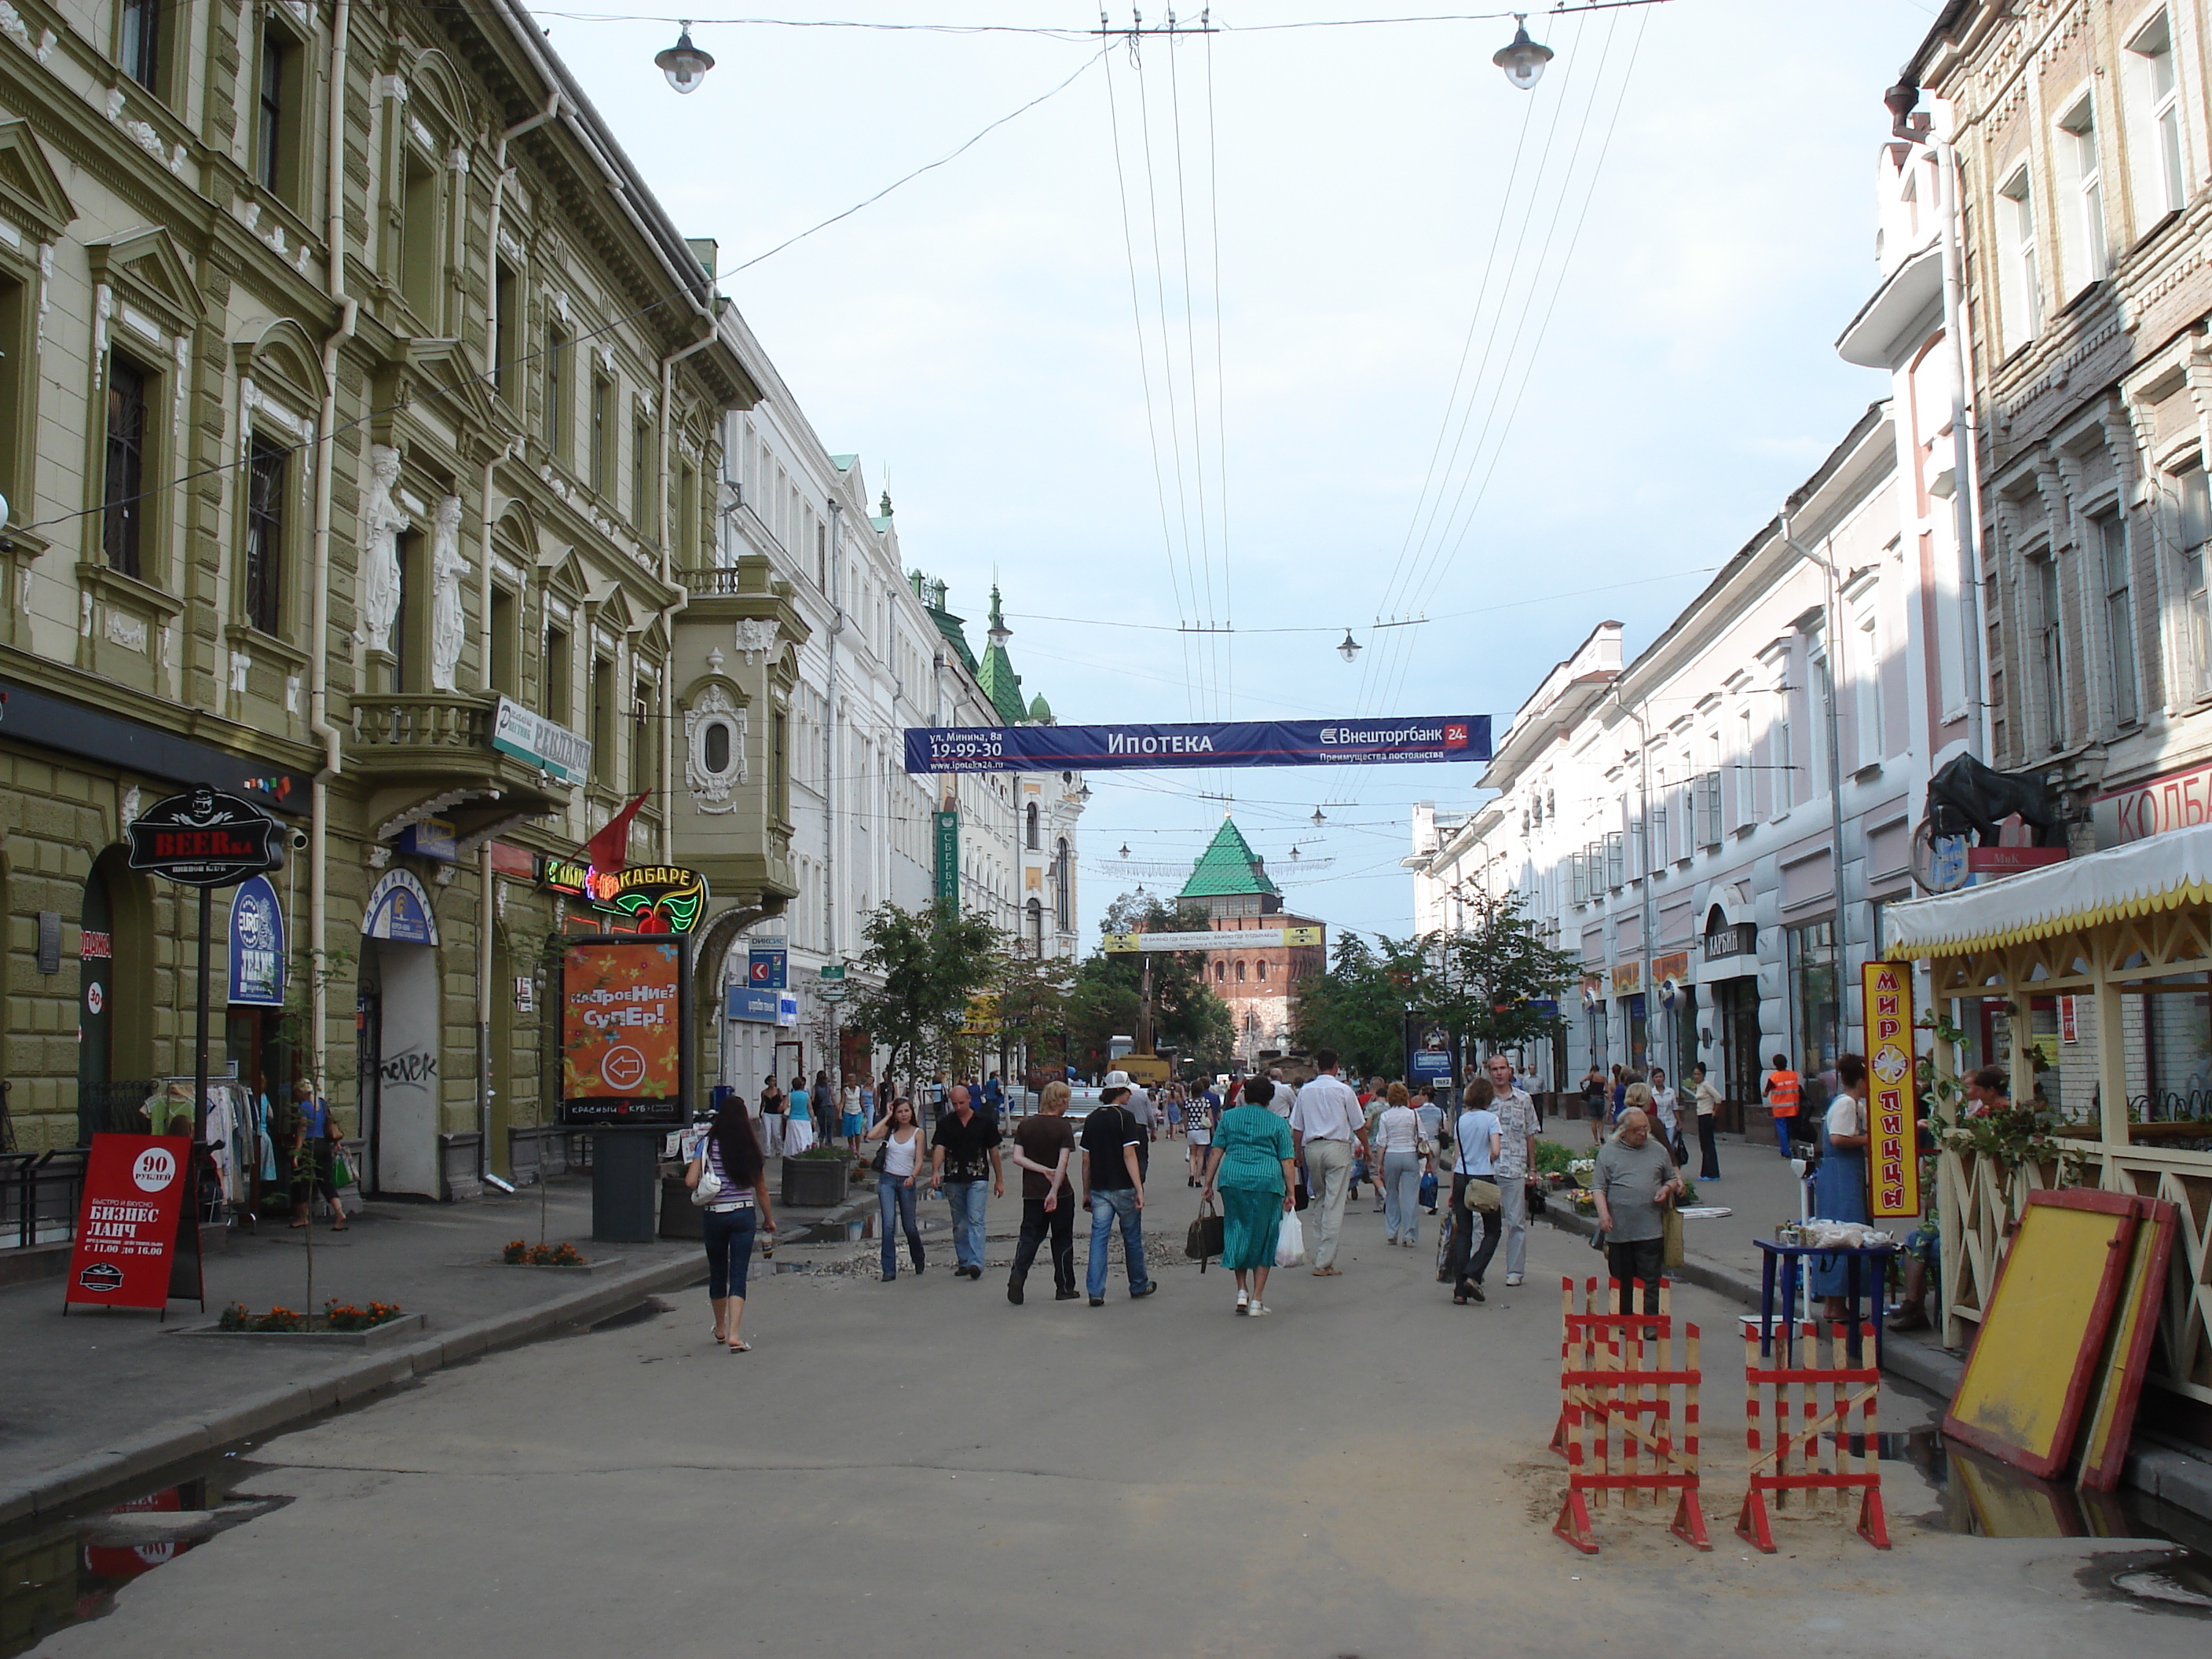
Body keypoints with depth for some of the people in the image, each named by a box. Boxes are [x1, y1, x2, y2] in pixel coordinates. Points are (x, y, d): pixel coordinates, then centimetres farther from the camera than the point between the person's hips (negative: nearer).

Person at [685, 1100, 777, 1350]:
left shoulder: (707, 1145, -5)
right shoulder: (750, 1148, -2)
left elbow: (690, 1181, -13)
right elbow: (761, 1189, 4)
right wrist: (769, 1219, 16)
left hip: (713, 1215, 0)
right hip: (744, 1215, 0)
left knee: (717, 1271, 17)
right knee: (738, 1275, 0)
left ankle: (721, 1329, 34)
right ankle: (734, 1334, -14)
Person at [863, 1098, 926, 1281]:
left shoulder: (917, 1133, 2)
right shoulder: (890, 1130, 7)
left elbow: (919, 1161, -2)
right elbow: (871, 1136, -13)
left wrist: (913, 1176, -21)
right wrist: (887, 1117, -4)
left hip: (907, 1182, -1)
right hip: (887, 1179, 1)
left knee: (910, 1226, 8)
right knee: (888, 1224, -11)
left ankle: (918, 1260, 35)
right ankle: (889, 1269, -8)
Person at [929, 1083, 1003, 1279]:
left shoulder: (985, 1121, 1)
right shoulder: (945, 1123, 4)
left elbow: (993, 1151, 6)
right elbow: (939, 1148, -7)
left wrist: (999, 1180, 7)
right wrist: (935, 1172, -25)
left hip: (977, 1178, -3)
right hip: (953, 1179, 3)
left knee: (975, 1220, -13)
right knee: (959, 1224, 10)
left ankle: (976, 1263, -19)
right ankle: (963, 1262, 20)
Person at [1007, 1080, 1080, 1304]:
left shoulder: (1025, 1125, 3)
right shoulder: (1063, 1127, -9)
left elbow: (1018, 1157, -3)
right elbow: (1063, 1161, -18)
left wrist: (1042, 1170, -6)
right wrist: (1054, 1190, -20)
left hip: (1032, 1191, 3)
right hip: (1060, 1192, -3)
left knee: (1030, 1237, 7)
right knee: (1062, 1239, 10)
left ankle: (1018, 1275, -17)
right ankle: (1064, 1288, 17)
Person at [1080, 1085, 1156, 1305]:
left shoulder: (1092, 1119, 6)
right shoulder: (1125, 1117, -10)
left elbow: (1086, 1160, 9)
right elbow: (1129, 1156, -17)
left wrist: (1086, 1192, 17)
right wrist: (1139, 1189, -19)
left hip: (1099, 1189, 4)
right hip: (1123, 1188, -4)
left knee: (1099, 1237, 2)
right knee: (1132, 1237, 12)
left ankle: (1095, 1291, -7)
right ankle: (1139, 1286, 27)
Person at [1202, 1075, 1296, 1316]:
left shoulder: (1229, 1117, 13)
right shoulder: (1278, 1123, 9)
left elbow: (1216, 1152, 8)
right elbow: (1288, 1161, 2)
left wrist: (1208, 1183, 11)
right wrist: (1291, 1194, 3)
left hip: (1232, 1179, 1)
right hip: (1267, 1181, -1)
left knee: (1237, 1232, 16)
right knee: (1263, 1239, 8)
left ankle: (1242, 1291, 9)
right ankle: (1257, 1301, 7)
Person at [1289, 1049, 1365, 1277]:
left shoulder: (1305, 1091, 6)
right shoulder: (1343, 1090, -3)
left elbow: (1297, 1128, 8)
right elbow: (1358, 1126, 2)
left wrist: (1298, 1155, 18)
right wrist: (1366, 1147, 18)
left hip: (1312, 1147, 4)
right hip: (1337, 1147, -4)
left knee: (1319, 1200, 18)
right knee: (1334, 1204, -4)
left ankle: (1319, 1256, 21)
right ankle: (1325, 1263, -7)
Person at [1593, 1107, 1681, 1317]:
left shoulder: (1658, 1150, 12)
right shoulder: (1608, 1152, 5)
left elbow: (1672, 1179, 22)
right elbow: (1598, 1187, 2)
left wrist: (1666, 1189, 0)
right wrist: (1603, 1213, -12)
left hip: (1650, 1231, 1)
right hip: (1618, 1230, -1)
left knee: (1650, 1280, -3)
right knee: (1622, 1282, 7)